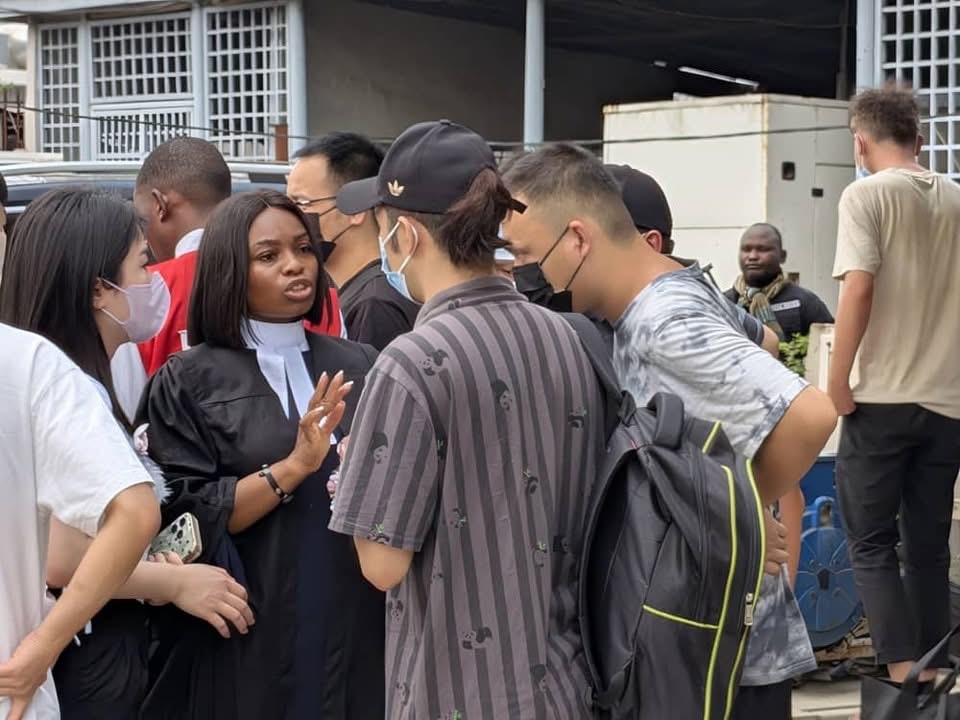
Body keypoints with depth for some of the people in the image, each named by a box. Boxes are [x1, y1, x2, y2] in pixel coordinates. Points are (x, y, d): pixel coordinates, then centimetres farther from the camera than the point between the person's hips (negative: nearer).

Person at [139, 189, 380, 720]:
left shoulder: (359, 367, 6)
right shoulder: (188, 380, -4)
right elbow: (182, 517, -10)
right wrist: (293, 467, -19)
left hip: (353, 627, 3)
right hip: (245, 635, -3)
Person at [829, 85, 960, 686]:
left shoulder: (867, 195, -6)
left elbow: (859, 290, -16)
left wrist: (837, 381, -10)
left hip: (882, 398, -4)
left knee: (872, 546, 3)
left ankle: (904, 677, -7)